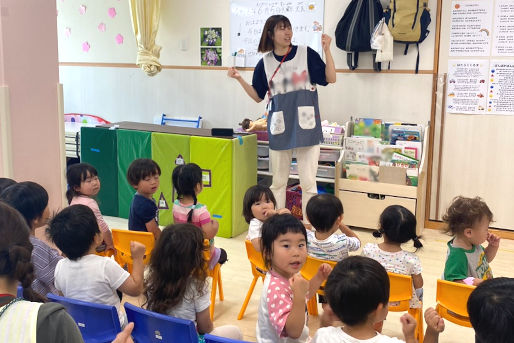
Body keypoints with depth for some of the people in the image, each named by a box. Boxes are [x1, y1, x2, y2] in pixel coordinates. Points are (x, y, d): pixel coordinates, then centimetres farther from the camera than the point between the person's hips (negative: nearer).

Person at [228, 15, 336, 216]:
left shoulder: (306, 54, 1)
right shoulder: (265, 63, 6)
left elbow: (330, 79, 0)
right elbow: (258, 96, 11)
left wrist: (327, 50, -10)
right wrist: (239, 79, -1)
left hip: (306, 125, -2)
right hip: (280, 128, 2)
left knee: (308, 182, 1)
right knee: (278, 182, 11)